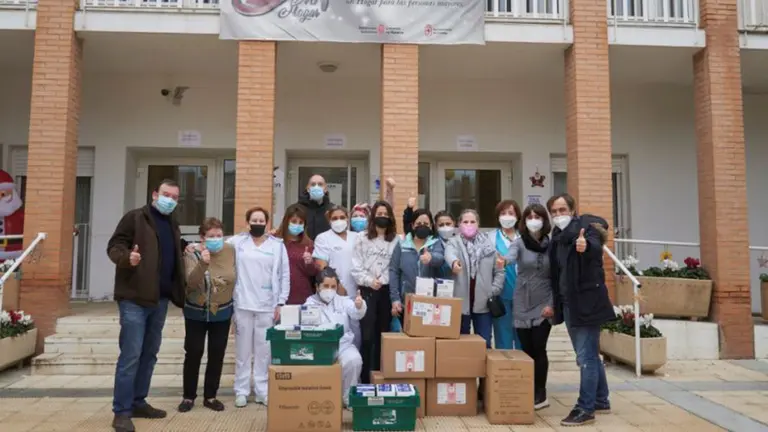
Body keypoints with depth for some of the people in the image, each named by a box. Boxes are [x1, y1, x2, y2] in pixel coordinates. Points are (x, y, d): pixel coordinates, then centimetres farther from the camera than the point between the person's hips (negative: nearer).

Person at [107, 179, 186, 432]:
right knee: (131, 355, -6)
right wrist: (127, 257, -30)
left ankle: (138, 403, 25)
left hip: (160, 299, 7)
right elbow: (114, 246, -10)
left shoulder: (173, 225, 17)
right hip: (135, 297, -7)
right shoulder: (135, 218, -4)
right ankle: (122, 411, 4)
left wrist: (179, 290, 15)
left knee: (149, 354, 13)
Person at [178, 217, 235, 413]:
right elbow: (191, 283, -28)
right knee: (193, 354, 4)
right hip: (196, 313, -2)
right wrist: (203, 263, -42)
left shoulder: (231, 251, -8)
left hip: (222, 314, 2)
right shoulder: (192, 255, -15)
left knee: (217, 355, 8)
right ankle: (189, 396, 20)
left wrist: (235, 304, 9)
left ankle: (210, 396, 22)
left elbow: (236, 277, 6)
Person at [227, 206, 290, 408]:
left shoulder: (277, 245, 3)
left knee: (264, 350, 7)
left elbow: (284, 275, 3)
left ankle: (262, 390, 17)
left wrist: (281, 303, 0)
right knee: (243, 350, 9)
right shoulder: (237, 242, 4)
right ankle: (241, 390, 19)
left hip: (267, 305, 0)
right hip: (243, 304, 0)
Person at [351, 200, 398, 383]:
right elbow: (356, 267, 0)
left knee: (383, 335, 8)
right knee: (367, 336, -4)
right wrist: (369, 281, -12)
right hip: (367, 291, -1)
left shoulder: (396, 240, 5)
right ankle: (365, 378, 5)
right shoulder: (362, 238, 5)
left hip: (387, 291, 1)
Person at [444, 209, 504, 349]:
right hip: (461, 302, -1)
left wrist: (494, 292, -3)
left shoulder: (488, 244, 6)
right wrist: (454, 261, -48)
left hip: (484, 303, 1)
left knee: (485, 344, 7)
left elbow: (499, 271, 8)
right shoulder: (454, 242, -1)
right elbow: (449, 253, -26)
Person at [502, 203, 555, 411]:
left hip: (543, 305, 0)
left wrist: (552, 304, -5)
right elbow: (510, 256, -24)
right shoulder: (519, 242, -2)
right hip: (522, 305, 0)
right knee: (526, 349, 4)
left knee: (538, 349, -2)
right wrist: (503, 260, -48)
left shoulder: (551, 244, 2)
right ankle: (527, 393, 18)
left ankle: (540, 394, 11)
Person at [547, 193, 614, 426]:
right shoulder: (558, 236, 10)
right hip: (569, 304, 8)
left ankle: (586, 409, 6)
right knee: (590, 355, 18)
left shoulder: (586, 228, -12)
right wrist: (555, 302, 17)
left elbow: (596, 248, -34)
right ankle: (601, 400, 32)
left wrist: (586, 246, -55)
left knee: (586, 357, -3)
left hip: (587, 303, -8)